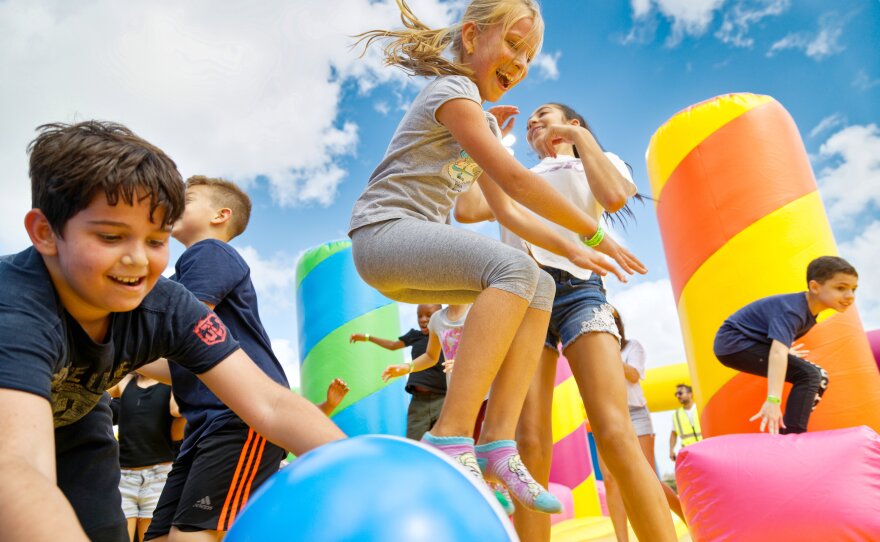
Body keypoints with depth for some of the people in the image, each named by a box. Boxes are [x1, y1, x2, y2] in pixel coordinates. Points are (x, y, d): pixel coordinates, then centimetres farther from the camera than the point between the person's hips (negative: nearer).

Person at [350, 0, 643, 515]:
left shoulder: (486, 122, 21)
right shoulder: (452, 90, -8)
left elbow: (507, 211, 19)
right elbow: (515, 179, -17)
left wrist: (572, 251, 10)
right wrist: (596, 233, -11)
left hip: (418, 249, 9)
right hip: (383, 231, -9)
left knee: (539, 287, -4)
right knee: (514, 268, -28)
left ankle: (497, 441, -11)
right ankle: (451, 437, -29)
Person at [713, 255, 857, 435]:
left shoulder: (810, 310, 3)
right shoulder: (792, 310, -26)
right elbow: (778, 353, -40)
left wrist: (785, 351, 38)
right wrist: (773, 400, -50)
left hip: (752, 343, 10)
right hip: (734, 343, -10)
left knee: (820, 377, 11)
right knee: (808, 376, -21)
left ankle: (789, 435, 13)